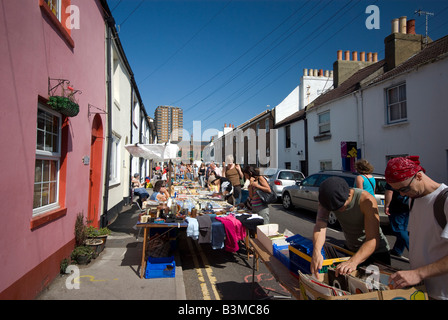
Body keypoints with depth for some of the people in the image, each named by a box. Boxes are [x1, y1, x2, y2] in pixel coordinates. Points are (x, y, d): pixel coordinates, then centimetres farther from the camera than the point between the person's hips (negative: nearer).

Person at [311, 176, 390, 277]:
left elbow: (373, 239, -40)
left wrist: (353, 261, -56)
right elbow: (320, 225, -33)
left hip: (377, 252, -4)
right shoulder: (328, 199, -22)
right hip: (350, 249, 4)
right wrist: (316, 251, -52)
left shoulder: (366, 200, -34)